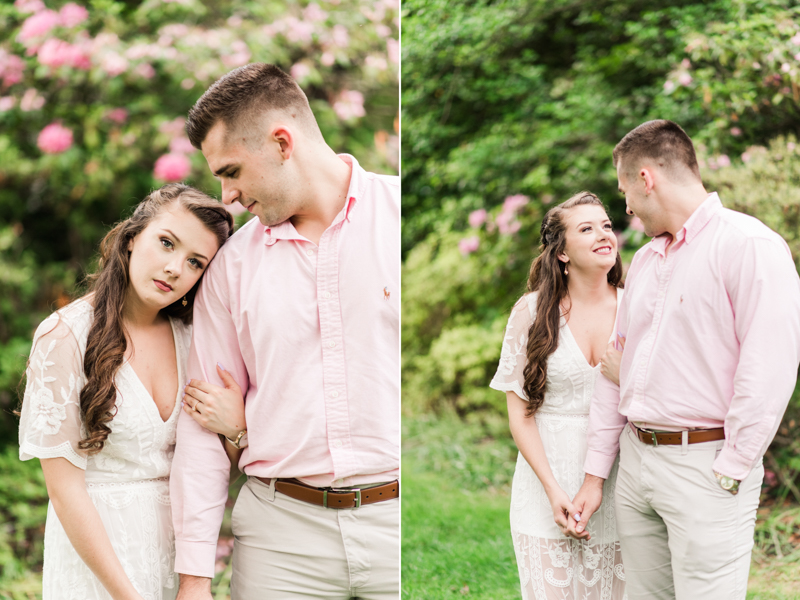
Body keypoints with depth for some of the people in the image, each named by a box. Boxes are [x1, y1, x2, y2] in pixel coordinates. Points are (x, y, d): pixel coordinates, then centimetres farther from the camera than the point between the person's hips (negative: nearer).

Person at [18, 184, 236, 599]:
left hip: (180, 540, 5)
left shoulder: (191, 339, 2)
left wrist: (236, 426, -13)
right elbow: (64, 489, -14)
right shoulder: (65, 336, -13)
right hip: (95, 546, -4)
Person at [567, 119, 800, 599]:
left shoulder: (749, 245, -10)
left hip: (704, 467, -7)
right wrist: (595, 474, 17)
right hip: (636, 459, 8)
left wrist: (728, 472, -16)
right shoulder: (645, 261, 16)